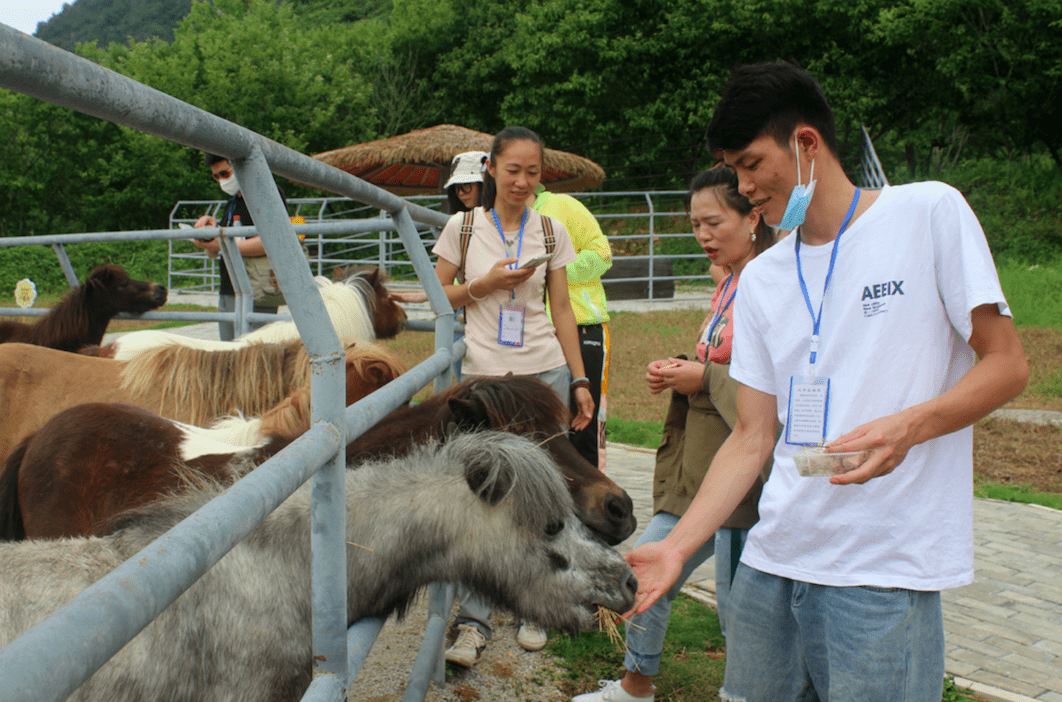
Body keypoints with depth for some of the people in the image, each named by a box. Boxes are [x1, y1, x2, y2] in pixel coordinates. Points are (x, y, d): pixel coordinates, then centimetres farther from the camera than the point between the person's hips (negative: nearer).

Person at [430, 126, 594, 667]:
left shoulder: (551, 232, 6)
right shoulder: (463, 227, 3)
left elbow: (561, 309, 8)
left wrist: (579, 381, 5)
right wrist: (484, 285, -10)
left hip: (544, 376, 1)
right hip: (482, 377, -1)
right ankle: (473, 623, 6)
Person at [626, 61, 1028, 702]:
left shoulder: (930, 212, -3)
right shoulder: (760, 279, 11)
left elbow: (1007, 363, -3)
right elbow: (753, 438, 8)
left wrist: (908, 425, -21)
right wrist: (677, 545, -2)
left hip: (885, 573, -4)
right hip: (771, 557, 5)